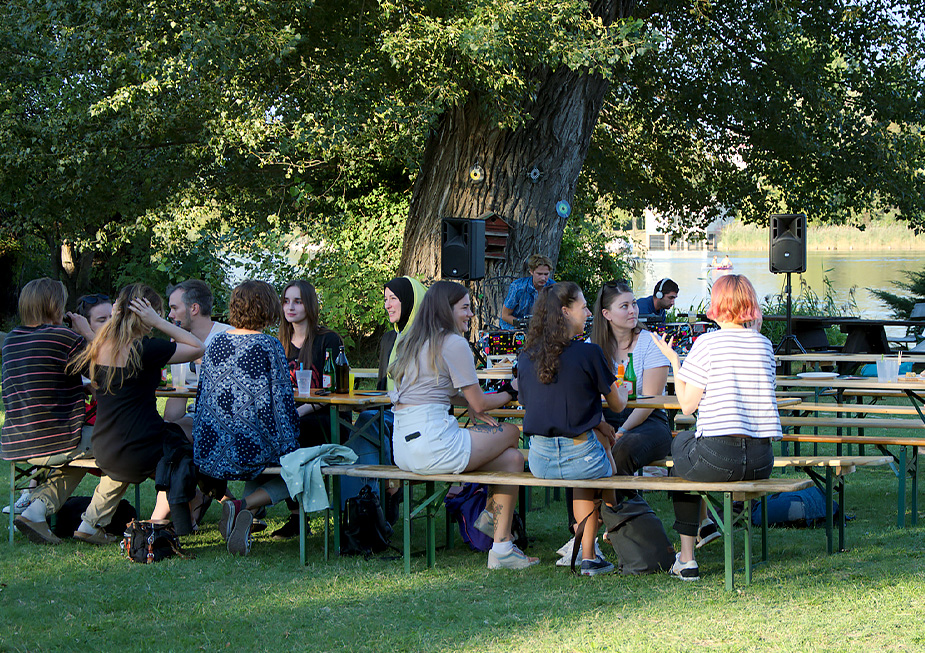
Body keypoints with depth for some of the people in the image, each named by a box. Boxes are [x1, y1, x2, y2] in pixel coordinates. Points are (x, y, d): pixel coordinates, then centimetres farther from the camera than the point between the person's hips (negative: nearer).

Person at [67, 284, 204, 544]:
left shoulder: (98, 348, 2)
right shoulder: (145, 349, -18)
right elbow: (198, 347, -11)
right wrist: (158, 323, -10)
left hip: (103, 453, 7)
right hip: (141, 452, -7)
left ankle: (91, 524, 33)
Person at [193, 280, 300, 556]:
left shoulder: (216, 342, 6)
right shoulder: (268, 346, -9)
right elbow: (281, 401, -10)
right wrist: (290, 449, -1)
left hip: (209, 451, 6)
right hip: (251, 449, -6)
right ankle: (246, 506, -6)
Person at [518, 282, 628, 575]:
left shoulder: (526, 356, 5)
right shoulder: (588, 353, -10)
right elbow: (618, 404, 1)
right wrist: (623, 387, 28)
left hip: (539, 461, 5)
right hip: (578, 458, -5)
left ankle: (588, 555, 32)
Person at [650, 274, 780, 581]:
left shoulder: (707, 343, -6)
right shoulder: (763, 344, 9)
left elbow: (687, 405, -4)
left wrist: (674, 361, 8)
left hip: (718, 459, -5)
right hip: (762, 461, 5)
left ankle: (687, 559, 26)